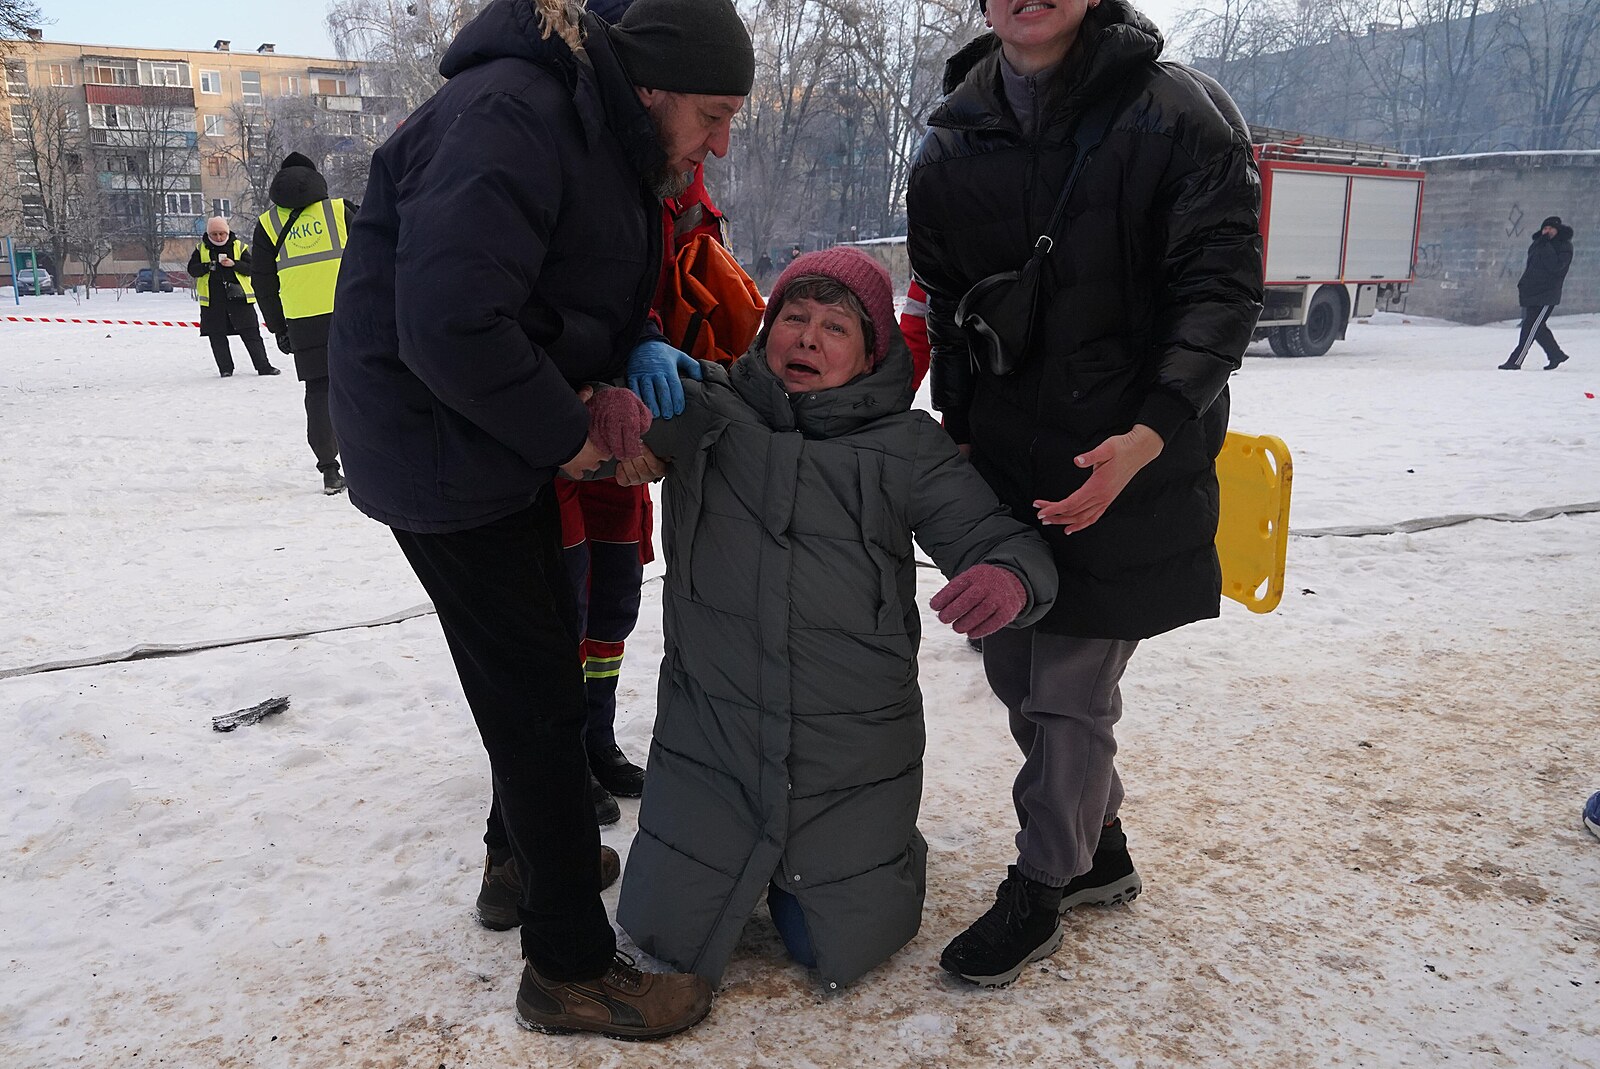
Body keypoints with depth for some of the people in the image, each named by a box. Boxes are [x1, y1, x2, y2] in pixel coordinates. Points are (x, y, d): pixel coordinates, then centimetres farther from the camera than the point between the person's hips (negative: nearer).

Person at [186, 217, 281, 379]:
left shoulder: (238, 246, 4)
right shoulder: (201, 249, 7)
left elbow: (251, 268, -1)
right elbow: (192, 269, 2)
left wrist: (234, 264, -17)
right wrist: (207, 266, -17)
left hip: (239, 298, -2)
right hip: (212, 300, 2)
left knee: (251, 334, -1)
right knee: (217, 337, 4)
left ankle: (263, 366, 4)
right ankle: (225, 369, 14)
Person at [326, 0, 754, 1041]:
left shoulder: (608, 138, 8)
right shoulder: (512, 119, -24)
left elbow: (595, 290, 16)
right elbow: (451, 330, -33)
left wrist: (639, 353, -6)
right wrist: (569, 433, -20)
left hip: (500, 438, 10)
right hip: (437, 441, -10)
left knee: (547, 640, 22)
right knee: (540, 691, -4)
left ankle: (524, 856, 45)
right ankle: (572, 969, 12)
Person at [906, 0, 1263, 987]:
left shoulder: (1181, 116, -8)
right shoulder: (954, 141, 6)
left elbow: (1220, 291, -12)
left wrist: (1152, 434, -24)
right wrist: (960, 427, 7)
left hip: (1129, 465, -5)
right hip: (1000, 459, 5)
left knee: (1070, 690, 0)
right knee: (1015, 672, 13)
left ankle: (1039, 893, 23)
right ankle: (1100, 848, 37)